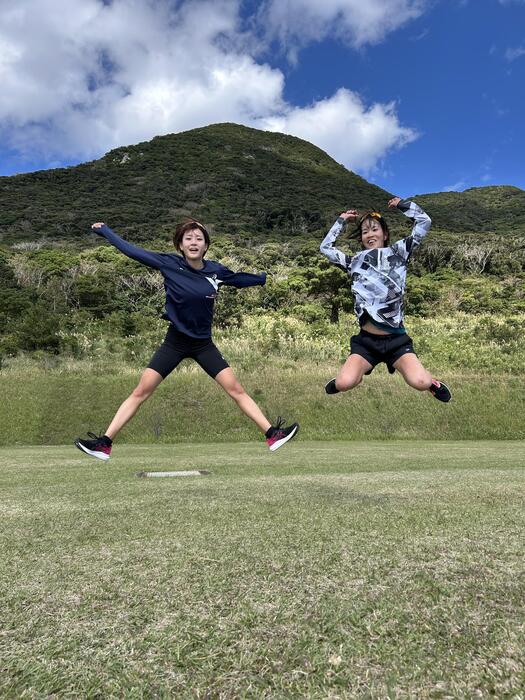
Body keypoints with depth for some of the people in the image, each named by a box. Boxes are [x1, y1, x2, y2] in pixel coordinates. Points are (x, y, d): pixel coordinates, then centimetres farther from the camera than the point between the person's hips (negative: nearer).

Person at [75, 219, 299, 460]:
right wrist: (105, 231, 3)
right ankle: (104, 443, 7)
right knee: (140, 392, -1)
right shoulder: (170, 264, -10)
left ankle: (272, 434, 6)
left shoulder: (215, 270, -5)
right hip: (175, 341, -1)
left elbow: (241, 279, 15)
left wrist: (267, 277, 21)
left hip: (203, 343, 1)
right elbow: (132, 251, -3)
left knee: (236, 390, -2)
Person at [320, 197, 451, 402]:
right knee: (343, 384, -21)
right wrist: (341, 221, 22)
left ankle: (430, 381, 16)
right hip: (366, 340, 2)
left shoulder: (397, 253, 7)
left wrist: (401, 204, 13)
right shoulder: (355, 262, 13)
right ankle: (356, 373, 17)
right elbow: (326, 247, 20)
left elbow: (424, 222, 3)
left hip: (395, 339, -1)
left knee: (420, 383, -22)